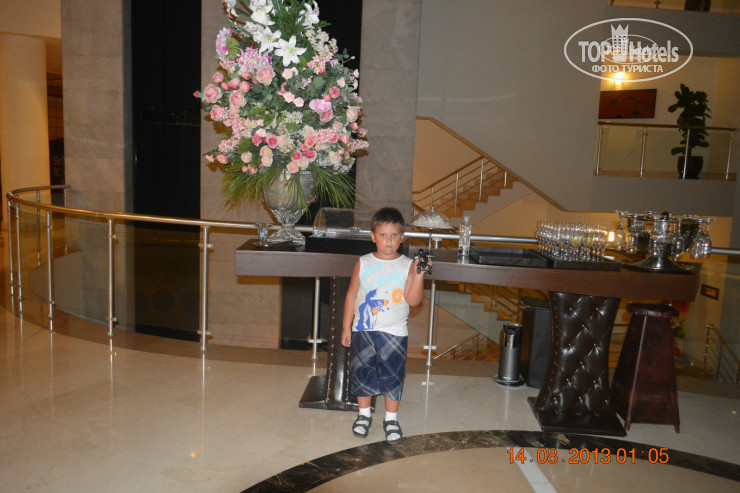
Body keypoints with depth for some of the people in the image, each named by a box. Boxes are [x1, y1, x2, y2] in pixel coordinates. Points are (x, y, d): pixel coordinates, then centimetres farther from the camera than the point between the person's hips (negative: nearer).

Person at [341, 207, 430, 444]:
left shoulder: (407, 266, -5)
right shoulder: (363, 264, 0)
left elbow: (413, 299, -11)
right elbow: (352, 295, 4)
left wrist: (419, 275, -24)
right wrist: (346, 327, 4)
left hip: (394, 333, -1)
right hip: (362, 331, 1)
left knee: (393, 376, 5)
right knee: (362, 373, 10)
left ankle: (391, 419, 25)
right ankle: (364, 415, 32)